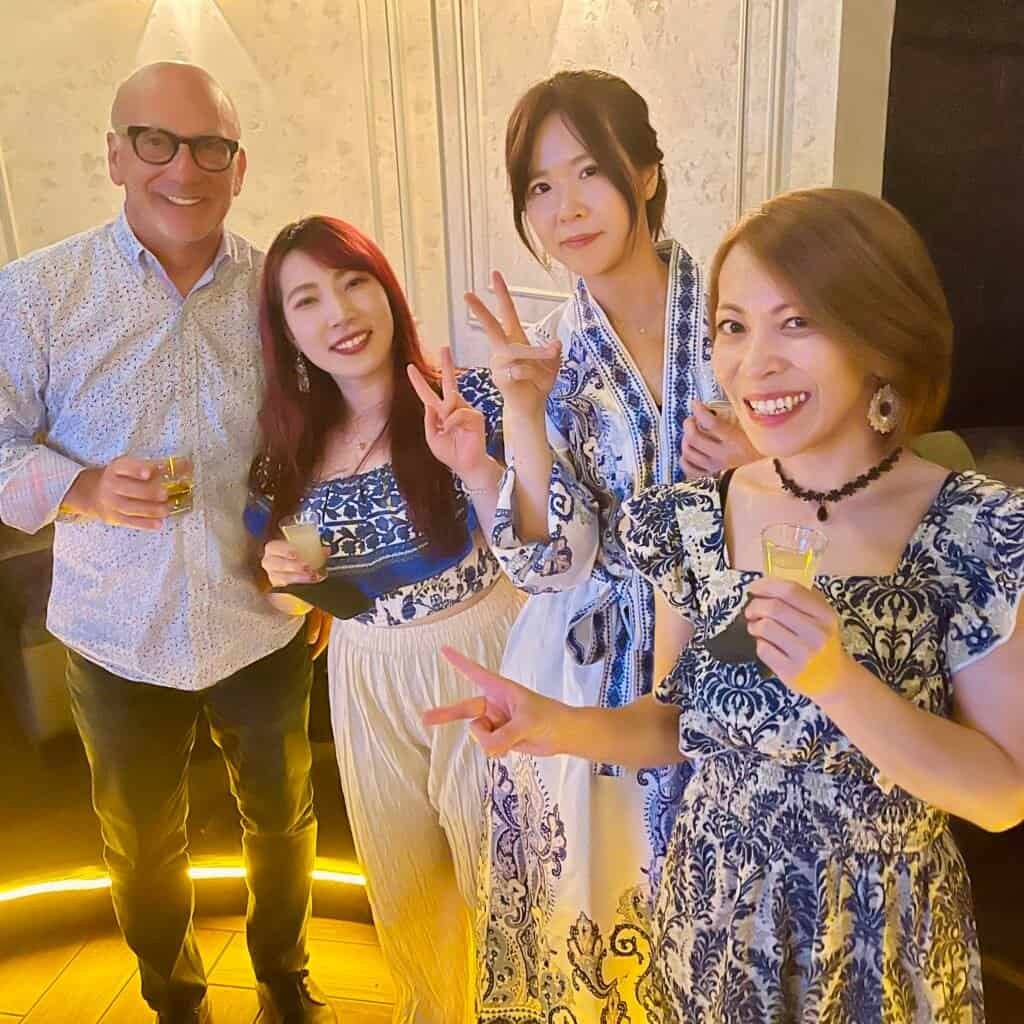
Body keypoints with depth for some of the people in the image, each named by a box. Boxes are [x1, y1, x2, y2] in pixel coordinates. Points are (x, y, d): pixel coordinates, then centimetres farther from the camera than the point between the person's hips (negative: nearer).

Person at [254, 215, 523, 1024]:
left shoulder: (465, 398, -16)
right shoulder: (297, 439, -4)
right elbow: (308, 592, 9)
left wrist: (475, 467, -33)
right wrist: (285, 575, -13)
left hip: (476, 661, -4)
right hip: (366, 679, 4)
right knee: (402, 882, 24)